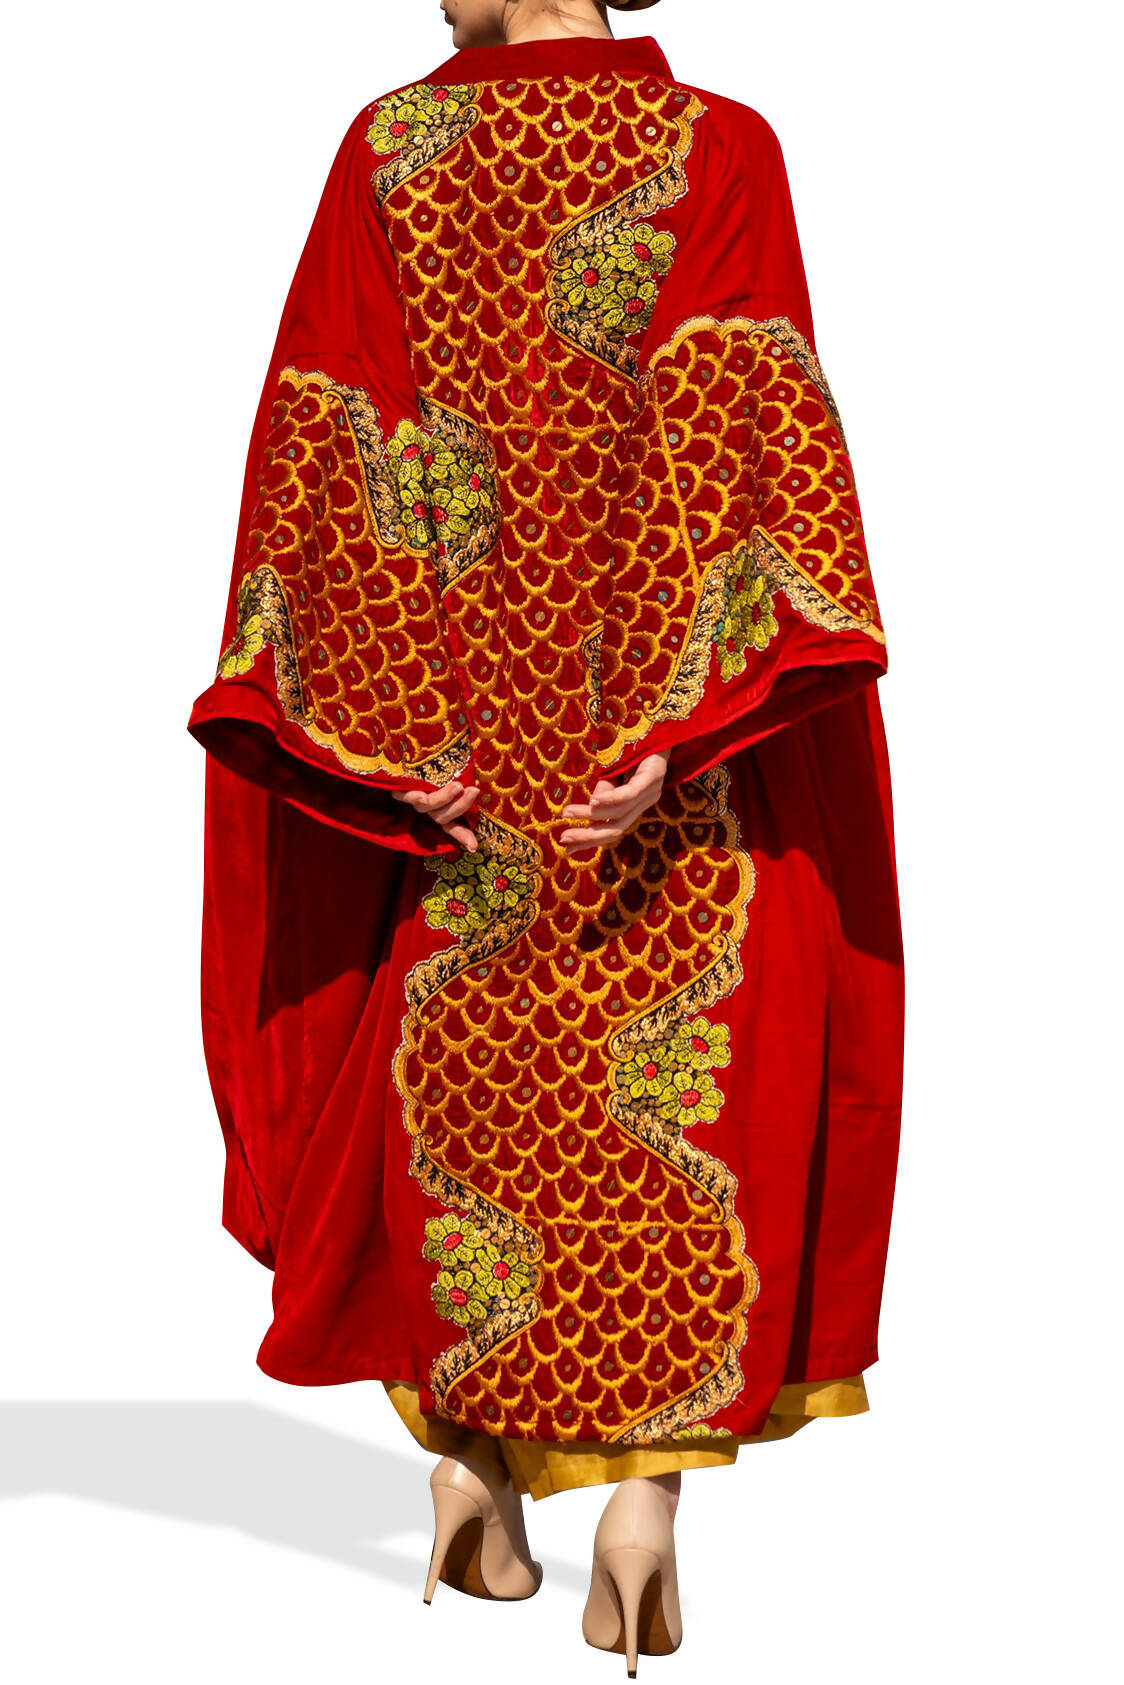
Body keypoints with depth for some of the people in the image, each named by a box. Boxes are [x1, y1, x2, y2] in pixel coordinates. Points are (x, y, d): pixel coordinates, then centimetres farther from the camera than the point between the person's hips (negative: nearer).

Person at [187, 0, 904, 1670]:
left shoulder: (386, 148, 2)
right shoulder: (719, 148, -3)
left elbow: (330, 444, -4)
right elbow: (729, 438, -16)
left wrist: (384, 724, -4)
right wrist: (678, 720, -20)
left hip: (466, 707, 2)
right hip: (666, 717, -2)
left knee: (468, 1075, 14)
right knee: (682, 1083, 4)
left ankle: (470, 1467, 19)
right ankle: (642, 1492, -3)